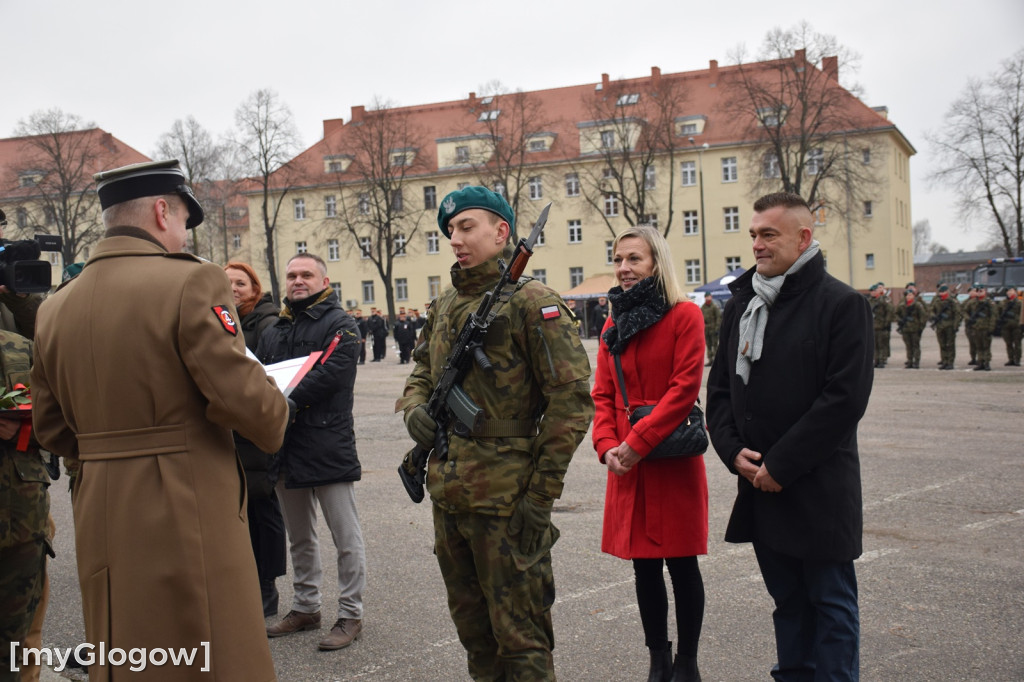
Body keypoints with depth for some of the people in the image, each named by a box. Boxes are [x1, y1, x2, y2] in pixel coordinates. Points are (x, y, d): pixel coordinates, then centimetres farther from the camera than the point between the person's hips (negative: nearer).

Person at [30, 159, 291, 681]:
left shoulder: (54, 307, 7)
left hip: (100, 519, 7)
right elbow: (241, 396, -17)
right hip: (188, 515, -7)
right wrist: (275, 419, 3)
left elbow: (51, 431, 13)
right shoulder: (191, 280, -13)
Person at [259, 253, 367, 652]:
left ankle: (350, 615, 12)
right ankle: (306, 608, 31)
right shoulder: (274, 331, 17)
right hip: (286, 448, 7)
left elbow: (329, 374, -19)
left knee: (346, 538, 1)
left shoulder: (339, 325, -5)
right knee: (299, 537, 18)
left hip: (328, 446, -7)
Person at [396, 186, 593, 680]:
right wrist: (414, 408, -1)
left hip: (505, 501, -7)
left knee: (520, 639, 3)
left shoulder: (533, 303, -10)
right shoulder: (444, 306, 13)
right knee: (473, 629, 19)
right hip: (447, 493, 8)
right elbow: (422, 372, 24)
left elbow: (571, 400, -14)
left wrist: (541, 495, -16)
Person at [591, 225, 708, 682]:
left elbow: (684, 388, -14)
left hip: (673, 461, -5)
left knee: (680, 562, 4)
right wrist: (607, 446, -6)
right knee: (644, 566, 12)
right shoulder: (614, 325, 12)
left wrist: (636, 442, -18)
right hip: (627, 467, 5)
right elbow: (603, 394, 10)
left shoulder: (685, 315, -6)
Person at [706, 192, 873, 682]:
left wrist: (781, 465, -16)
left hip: (819, 489, -6)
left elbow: (845, 398, -16)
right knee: (787, 599, 17)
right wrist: (734, 450, -4)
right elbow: (720, 386, 13)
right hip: (760, 485, 6)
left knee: (830, 601, 5)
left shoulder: (841, 304, -9)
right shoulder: (740, 305, 11)